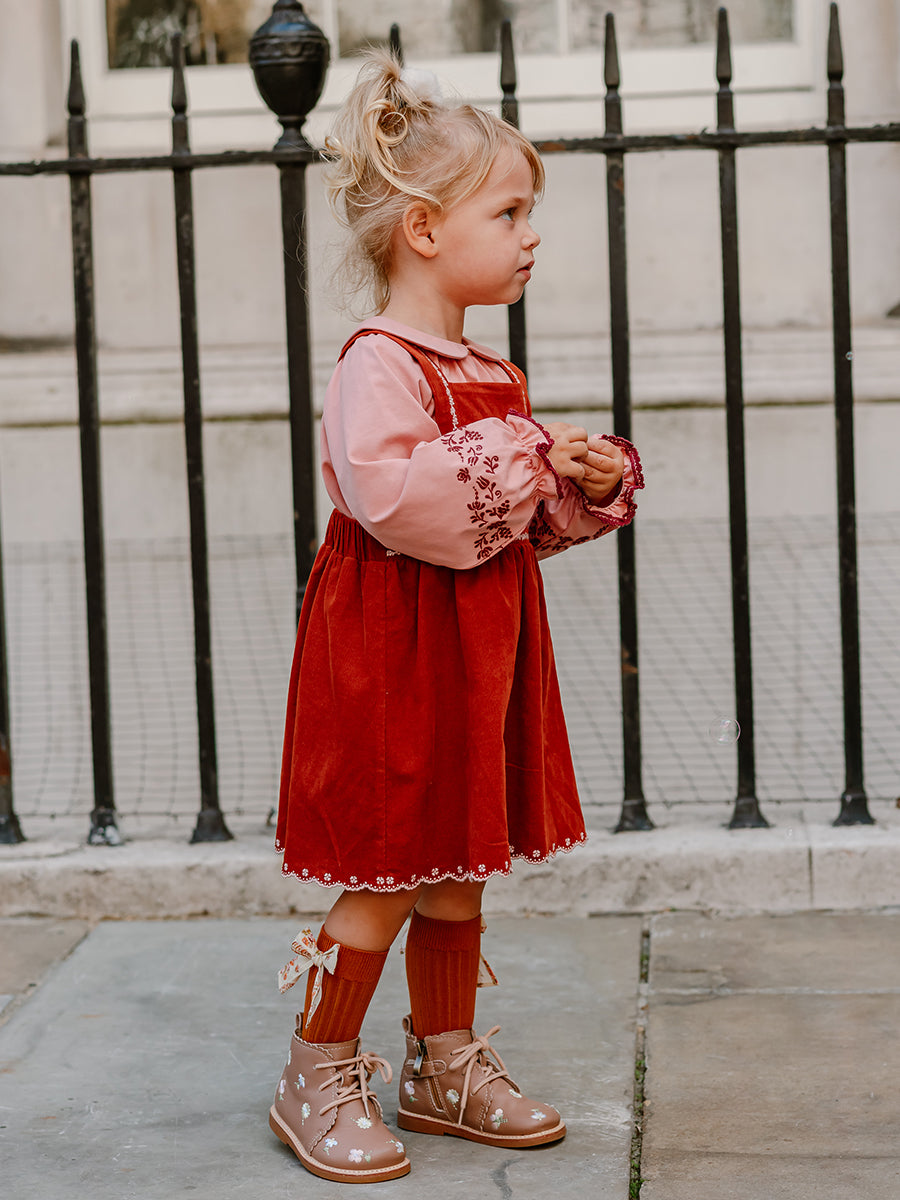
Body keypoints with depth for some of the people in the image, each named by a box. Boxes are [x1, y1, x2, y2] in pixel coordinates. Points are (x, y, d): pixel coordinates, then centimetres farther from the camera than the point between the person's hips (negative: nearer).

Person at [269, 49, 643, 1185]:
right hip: (390, 648, -9)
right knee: (384, 877, -2)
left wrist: (591, 484, 2)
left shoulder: (492, 375, 13)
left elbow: (525, 517, 22)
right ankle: (318, 1080, 12)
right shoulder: (378, 366, -17)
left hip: (479, 643, 9)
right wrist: (516, 461, -24)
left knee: (456, 868, 16)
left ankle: (446, 1067, 28)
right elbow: (383, 488, -33)